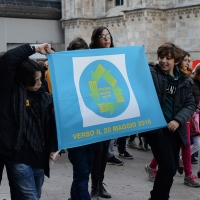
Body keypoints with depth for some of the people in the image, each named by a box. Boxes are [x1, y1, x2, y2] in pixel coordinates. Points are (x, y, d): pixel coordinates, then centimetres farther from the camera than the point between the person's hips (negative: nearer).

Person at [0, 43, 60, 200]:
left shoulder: (45, 98, 8)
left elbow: (52, 126, 10)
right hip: (18, 156, -5)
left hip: (39, 156, 5)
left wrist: (53, 148, -3)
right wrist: (34, 49, -11)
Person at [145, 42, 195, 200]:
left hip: (175, 130, 5)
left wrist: (178, 120, -11)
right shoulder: (151, 74, -6)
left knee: (172, 168, 12)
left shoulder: (184, 81, 7)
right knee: (168, 167, -11)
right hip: (157, 128, -5)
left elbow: (190, 104, 4)